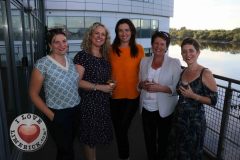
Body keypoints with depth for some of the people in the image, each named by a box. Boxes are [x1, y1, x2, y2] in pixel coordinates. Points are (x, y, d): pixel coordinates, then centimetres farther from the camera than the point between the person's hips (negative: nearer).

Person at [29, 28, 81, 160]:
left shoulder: (70, 61, 2)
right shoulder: (42, 64, -17)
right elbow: (33, 94, -11)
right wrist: (51, 115, -12)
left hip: (75, 111, 6)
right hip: (58, 115, -5)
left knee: (67, 148, 24)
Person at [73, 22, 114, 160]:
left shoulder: (106, 57, 7)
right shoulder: (82, 56, -13)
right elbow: (77, 81, -18)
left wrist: (111, 85, 3)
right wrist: (99, 87, -20)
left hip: (104, 101, 6)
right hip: (89, 101, -6)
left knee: (98, 133, 18)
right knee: (90, 135, 8)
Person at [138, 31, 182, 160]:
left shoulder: (174, 63, -9)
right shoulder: (144, 61, 3)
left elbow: (177, 88, -12)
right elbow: (138, 83, 9)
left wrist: (160, 88, -25)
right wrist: (142, 85, -13)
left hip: (164, 110, -3)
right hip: (146, 108, 4)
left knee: (163, 141, 17)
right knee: (149, 140, 20)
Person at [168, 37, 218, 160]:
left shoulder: (205, 74, -14)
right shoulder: (183, 72, 4)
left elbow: (213, 100, -14)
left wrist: (194, 96, -24)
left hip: (195, 120, -6)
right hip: (179, 117, 6)